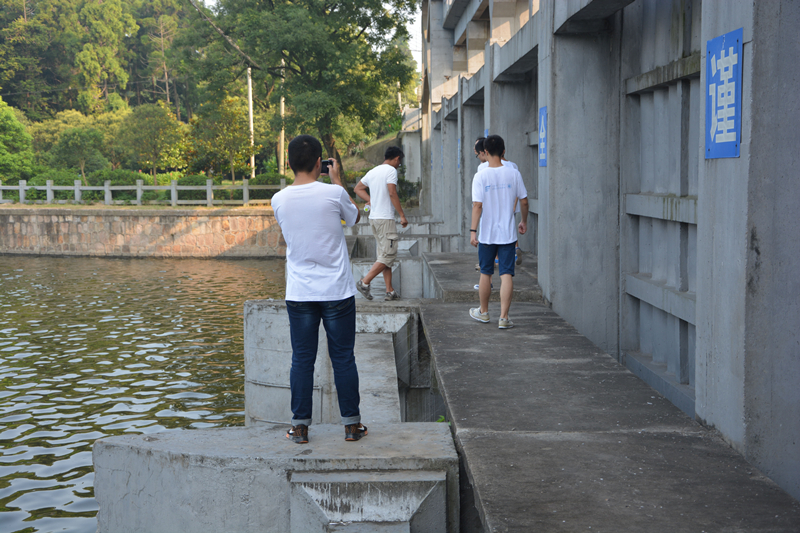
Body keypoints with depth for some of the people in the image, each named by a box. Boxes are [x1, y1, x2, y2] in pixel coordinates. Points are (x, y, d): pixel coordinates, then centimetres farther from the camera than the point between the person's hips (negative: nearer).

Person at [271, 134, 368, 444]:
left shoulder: (279, 200, -2)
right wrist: (337, 181, 16)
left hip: (299, 294, 2)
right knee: (343, 358, 7)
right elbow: (355, 218, 10)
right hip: (337, 291, -2)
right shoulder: (333, 193, -10)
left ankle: (300, 426, 12)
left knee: (302, 360, 8)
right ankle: (351, 424, 15)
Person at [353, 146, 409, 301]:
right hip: (385, 218, -9)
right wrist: (402, 215, -13)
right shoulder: (391, 170, -9)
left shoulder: (373, 171, 15)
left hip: (374, 218, 9)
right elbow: (392, 193, -18)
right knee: (388, 255, -5)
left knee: (385, 254, 11)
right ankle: (365, 282, -9)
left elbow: (358, 188, 23)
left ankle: (390, 291, 10)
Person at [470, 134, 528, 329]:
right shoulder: (513, 174, -1)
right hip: (508, 233, 1)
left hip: (487, 234, -1)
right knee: (507, 274, 0)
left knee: (486, 273, 14)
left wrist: (473, 231, -11)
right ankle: (504, 317, -6)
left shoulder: (480, 176, -9)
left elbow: (477, 205, -13)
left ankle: (483, 312, 29)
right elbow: (524, 201, 5)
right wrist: (524, 222, 20)